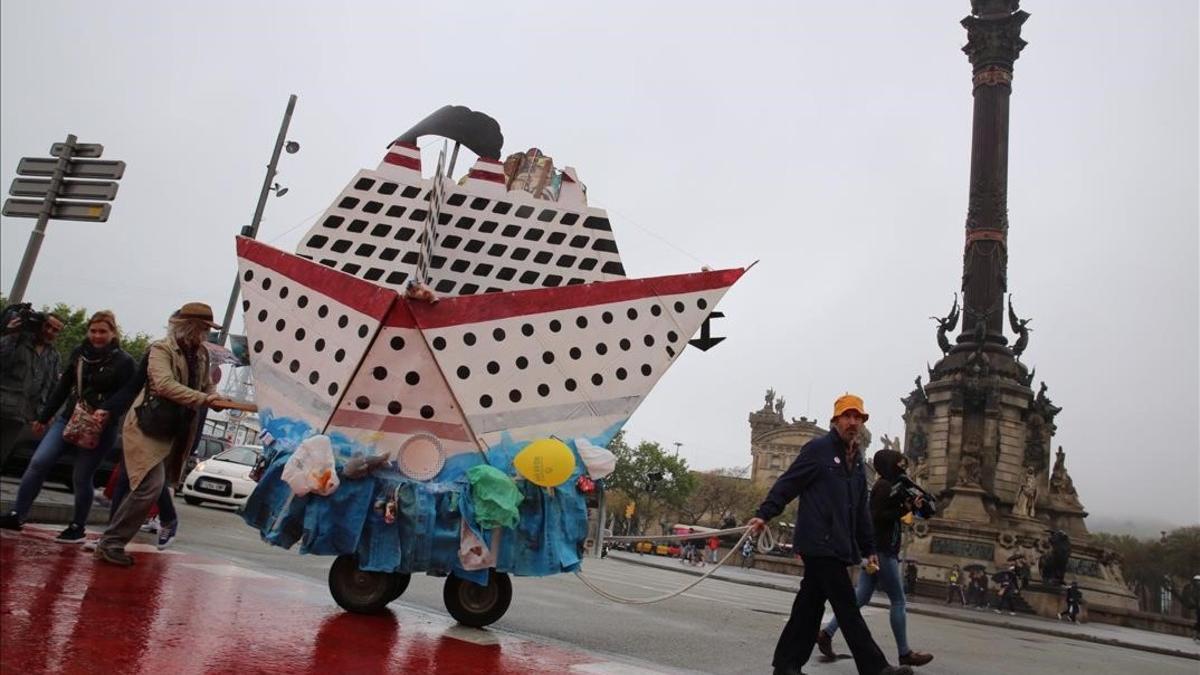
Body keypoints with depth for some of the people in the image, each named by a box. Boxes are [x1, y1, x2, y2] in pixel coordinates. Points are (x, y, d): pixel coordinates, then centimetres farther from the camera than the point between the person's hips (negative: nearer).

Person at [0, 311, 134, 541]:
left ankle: (78, 528, 16)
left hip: (99, 428, -5)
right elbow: (63, 387, 14)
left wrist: (106, 411, -30)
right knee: (38, 462, -8)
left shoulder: (124, 361, -7)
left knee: (81, 478, 0)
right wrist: (44, 416, 16)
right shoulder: (79, 353, 8)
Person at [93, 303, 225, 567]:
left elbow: (206, 387, 17)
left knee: (151, 487, 12)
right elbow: (165, 385, -27)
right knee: (151, 486, -18)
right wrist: (203, 399, -33)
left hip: (172, 431, 8)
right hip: (147, 427, -8)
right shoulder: (161, 349, -12)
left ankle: (111, 541, 27)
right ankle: (110, 542, -6)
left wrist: (215, 400, -5)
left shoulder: (202, 355, 9)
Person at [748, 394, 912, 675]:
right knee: (846, 607, -7)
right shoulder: (818, 448, -4)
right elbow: (787, 484, -9)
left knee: (810, 604, 9)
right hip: (818, 543, -8)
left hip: (837, 546, 8)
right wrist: (764, 513, -17)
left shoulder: (857, 462, 19)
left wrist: (868, 548, 21)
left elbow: (861, 511, 23)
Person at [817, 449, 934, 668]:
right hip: (882, 550, -10)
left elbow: (887, 514, 15)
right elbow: (878, 516, -20)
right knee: (898, 601, -2)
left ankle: (827, 633, 4)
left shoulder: (885, 485, 18)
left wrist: (911, 506, 6)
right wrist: (906, 509, -18)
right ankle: (905, 653, 5)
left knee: (861, 596, 7)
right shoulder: (885, 486, -12)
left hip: (875, 549, 10)